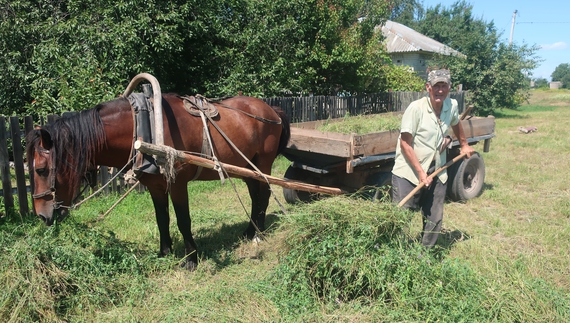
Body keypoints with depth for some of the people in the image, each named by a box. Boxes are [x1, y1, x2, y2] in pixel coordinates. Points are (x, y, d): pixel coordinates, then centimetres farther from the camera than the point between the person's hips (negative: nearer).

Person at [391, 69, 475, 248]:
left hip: (437, 173, 6)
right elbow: (405, 144, -16)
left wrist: (464, 144, 35)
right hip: (409, 172, -6)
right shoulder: (416, 108, -17)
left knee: (434, 220, 11)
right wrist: (420, 172, -18)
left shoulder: (452, 105, 0)